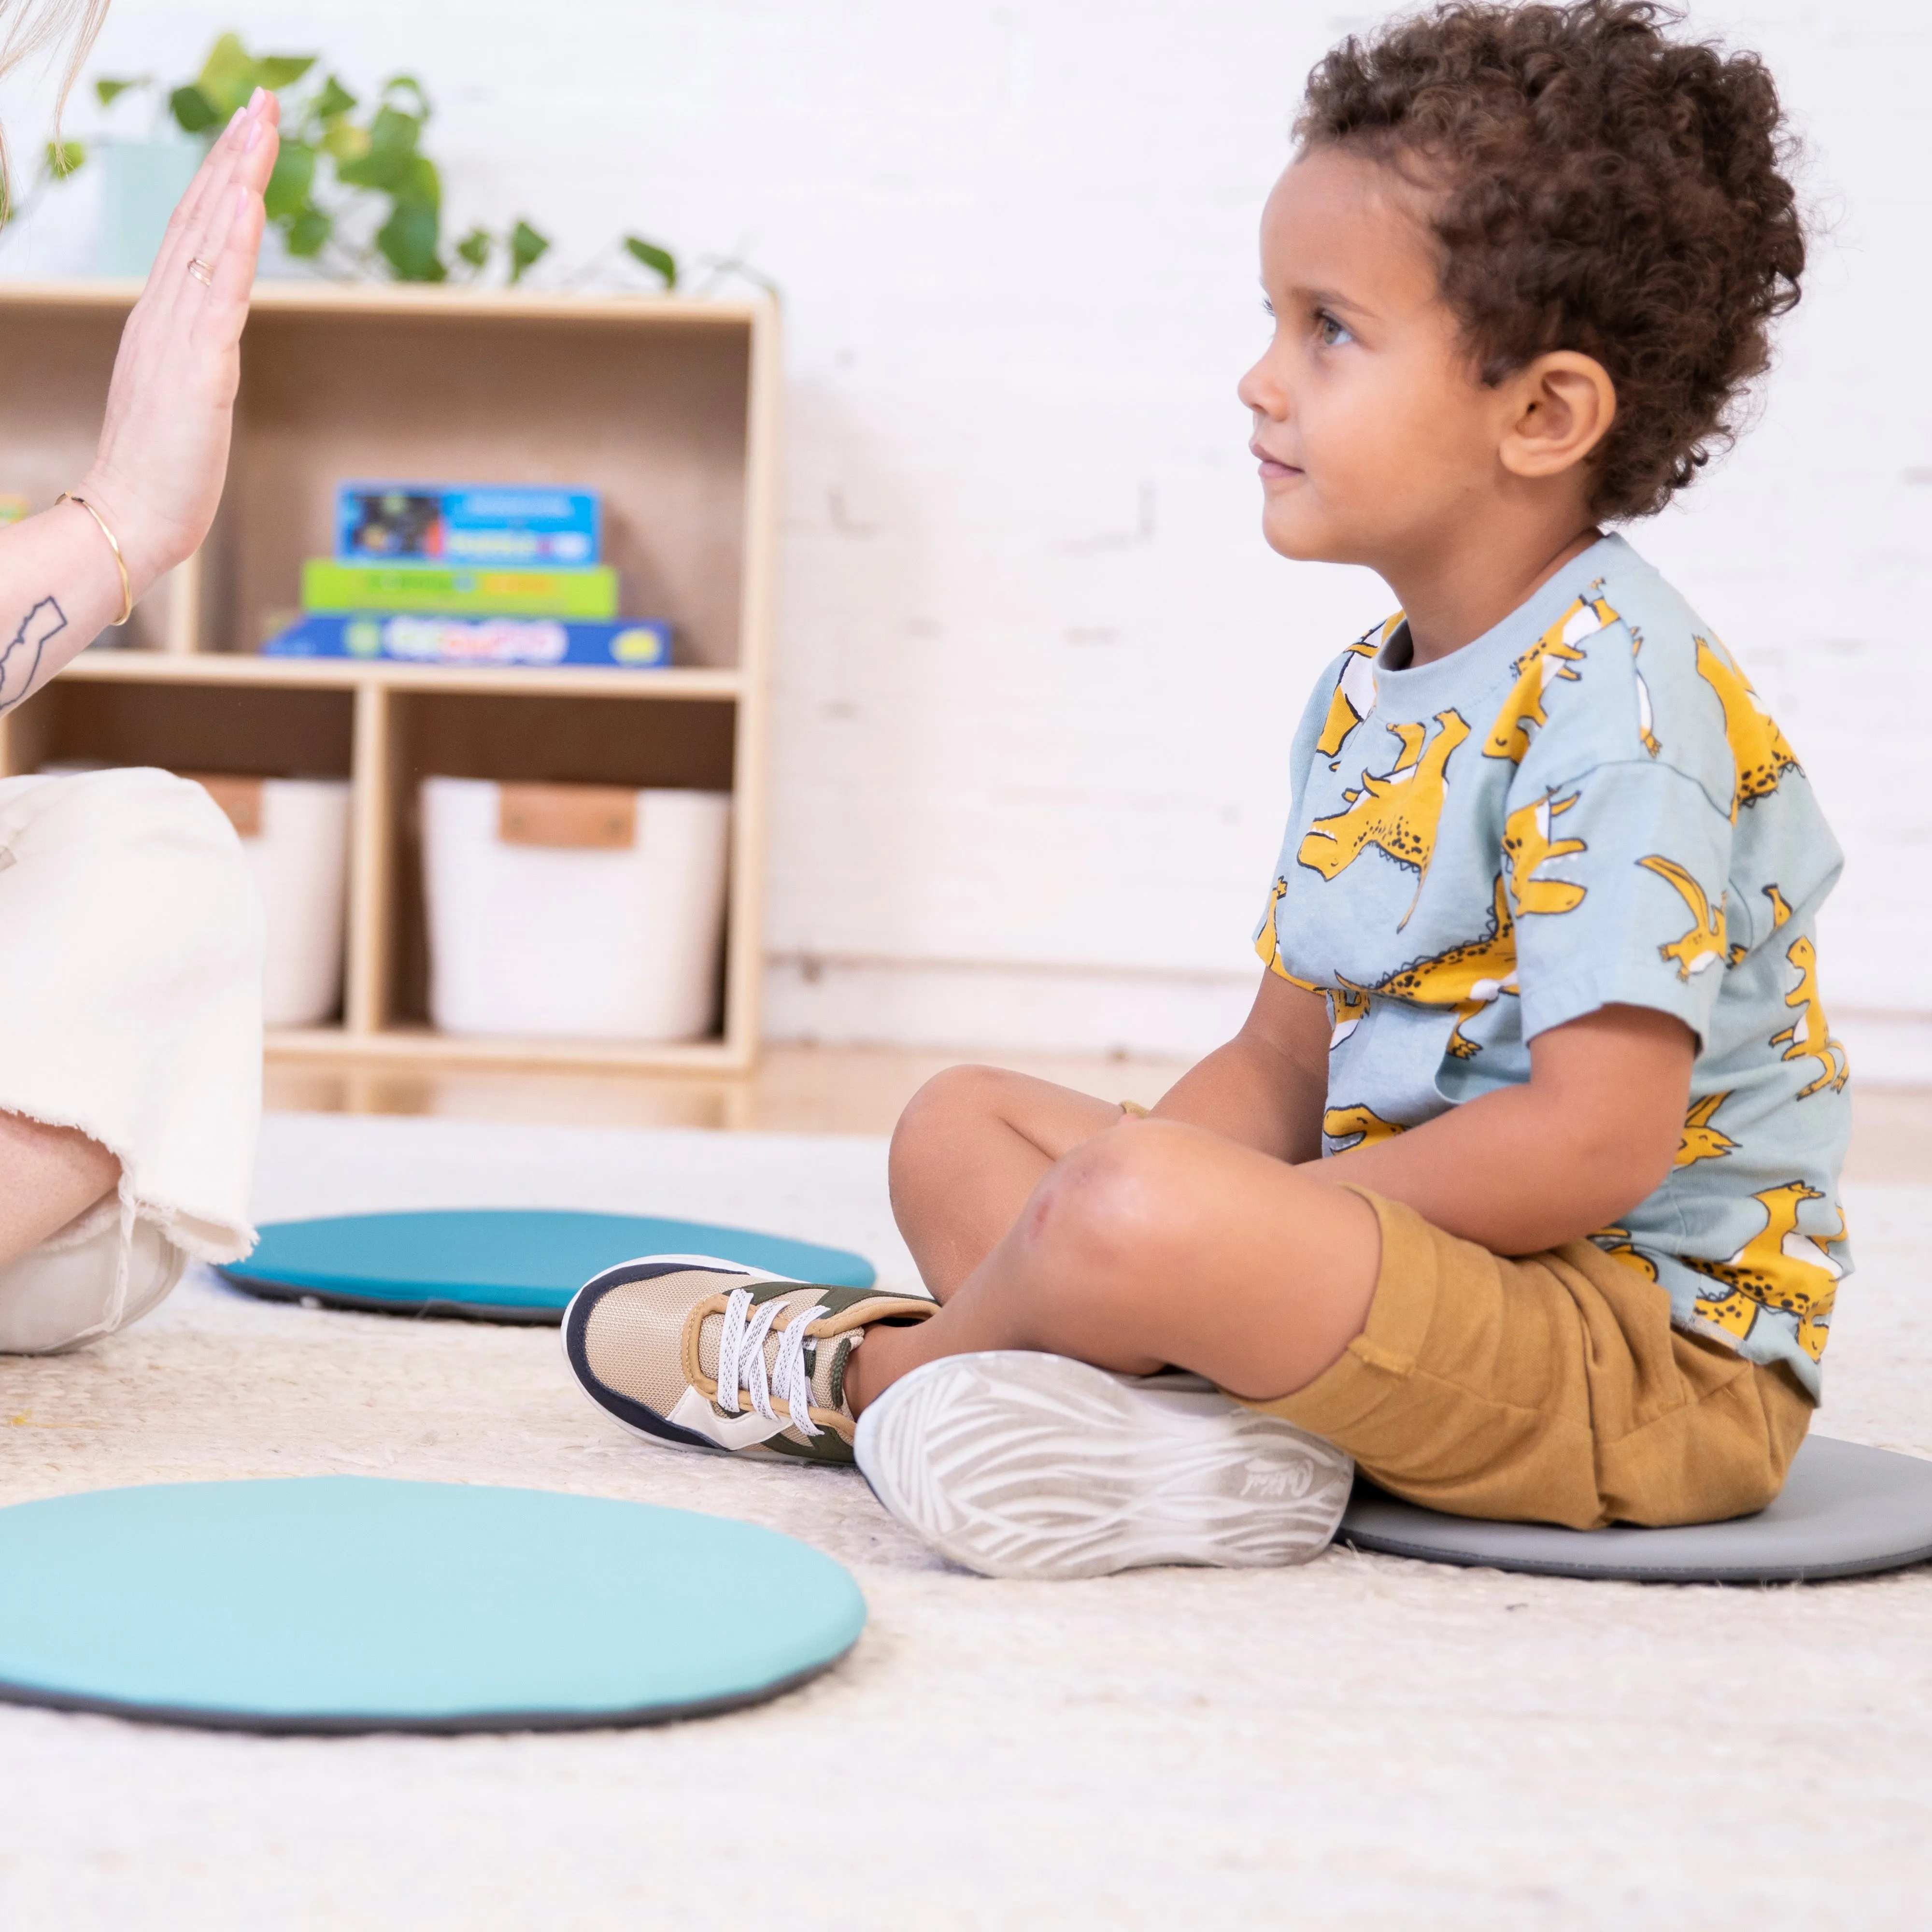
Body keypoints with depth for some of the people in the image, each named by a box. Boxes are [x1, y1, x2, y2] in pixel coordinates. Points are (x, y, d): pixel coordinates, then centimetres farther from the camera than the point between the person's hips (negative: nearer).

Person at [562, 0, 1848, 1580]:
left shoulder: (1615, 696, -18)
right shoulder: (1368, 704, 12)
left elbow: (1597, 1140, -25)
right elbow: (1282, 1065, 14)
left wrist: (1260, 1224, -18)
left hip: (1652, 1347, -10)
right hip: (1431, 1273, 10)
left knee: (1147, 1214, -34)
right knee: (962, 1128, 13)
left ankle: (857, 1372, -1)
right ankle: (1212, 1416, -16)